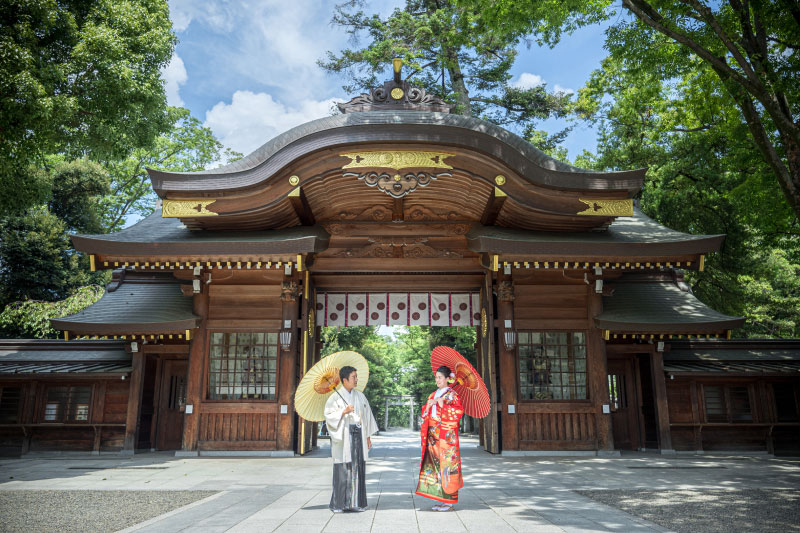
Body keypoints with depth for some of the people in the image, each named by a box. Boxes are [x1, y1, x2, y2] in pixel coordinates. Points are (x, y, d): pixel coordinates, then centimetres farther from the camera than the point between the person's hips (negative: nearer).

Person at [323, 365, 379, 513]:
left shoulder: (360, 395, 11)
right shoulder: (336, 397, -3)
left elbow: (367, 415, 14)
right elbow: (329, 415, -7)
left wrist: (368, 436, 12)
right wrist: (344, 412, -20)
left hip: (358, 436, 5)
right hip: (343, 437, -4)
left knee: (357, 468, 4)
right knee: (342, 469, -5)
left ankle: (355, 502, 11)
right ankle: (338, 503, 5)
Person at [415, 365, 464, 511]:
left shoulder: (452, 394, -2)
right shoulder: (433, 395, 17)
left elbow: (458, 412, -15)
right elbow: (424, 414, 16)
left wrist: (442, 403, -17)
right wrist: (429, 405, -3)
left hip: (446, 436, -6)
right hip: (433, 436, 6)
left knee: (447, 464, -6)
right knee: (435, 464, 5)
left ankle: (449, 501, 1)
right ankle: (440, 500, 12)